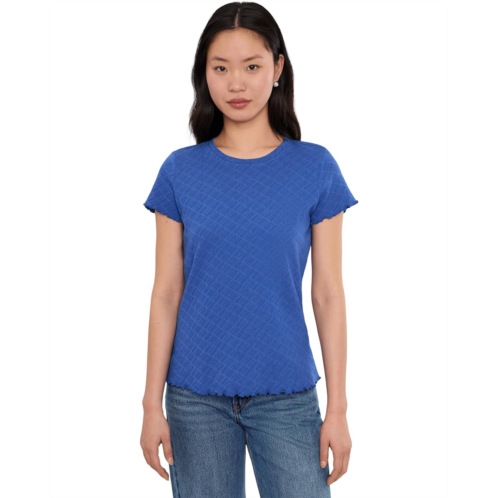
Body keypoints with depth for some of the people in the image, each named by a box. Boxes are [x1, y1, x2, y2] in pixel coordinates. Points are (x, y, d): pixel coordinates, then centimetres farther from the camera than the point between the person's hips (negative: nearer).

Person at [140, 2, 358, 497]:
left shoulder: (315, 168, -2)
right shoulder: (180, 172, 0)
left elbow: (328, 293, -2)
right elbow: (166, 294, 1)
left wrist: (337, 408, -2)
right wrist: (153, 403, 0)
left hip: (286, 398, 0)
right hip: (196, 399, 1)